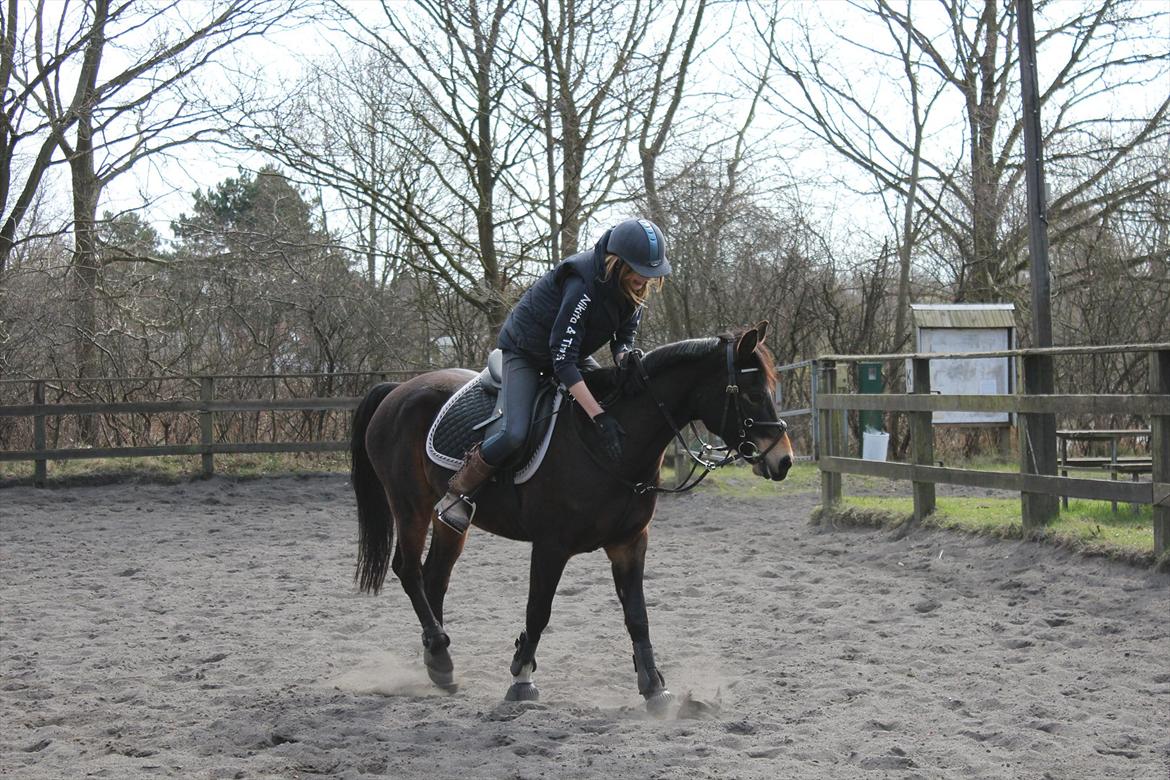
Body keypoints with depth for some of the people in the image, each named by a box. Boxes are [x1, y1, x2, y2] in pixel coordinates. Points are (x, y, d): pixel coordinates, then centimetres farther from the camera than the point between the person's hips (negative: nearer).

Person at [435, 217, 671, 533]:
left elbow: (625, 335, 2)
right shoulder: (582, 285, -37)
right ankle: (458, 492, -6)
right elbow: (563, 360, -38)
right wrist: (599, 418, -42)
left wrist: (624, 356, -25)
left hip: (572, 352, 8)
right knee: (515, 433, -26)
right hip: (525, 353, -8)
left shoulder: (634, 287, -13)